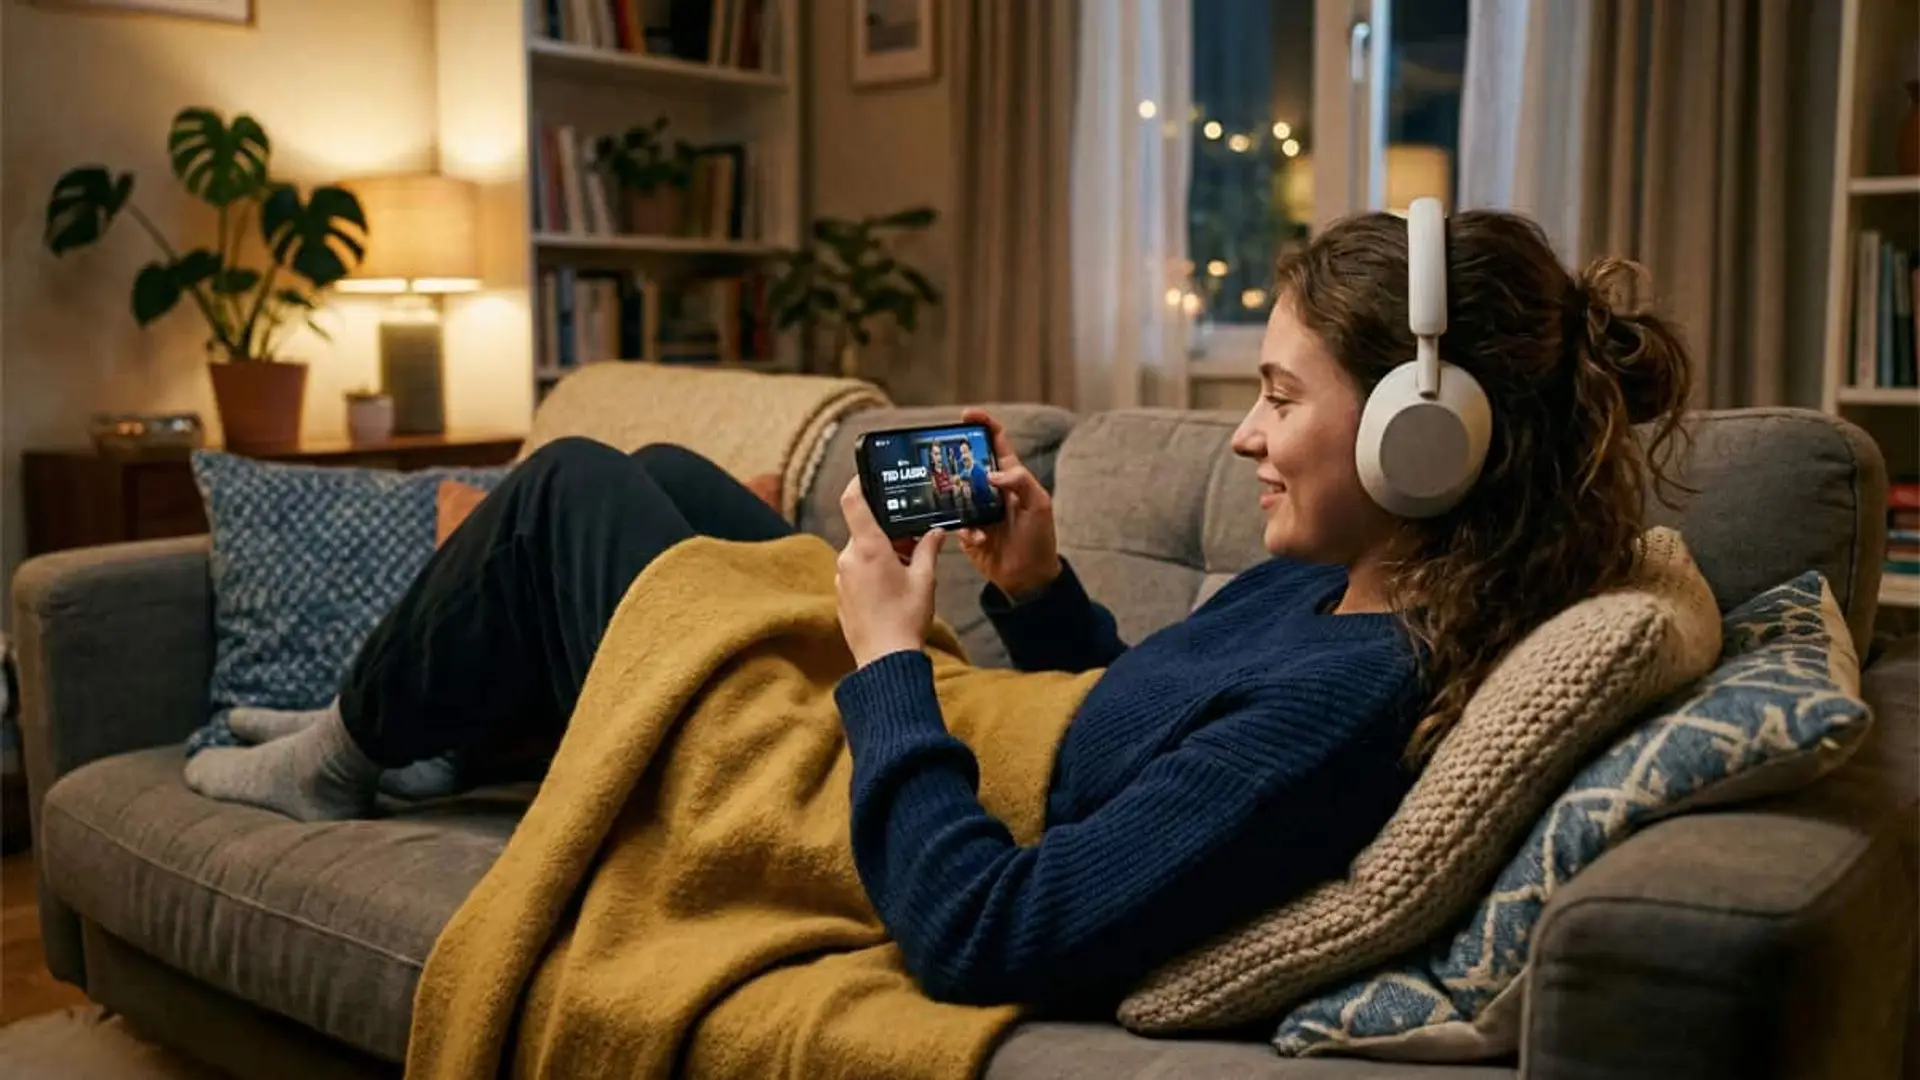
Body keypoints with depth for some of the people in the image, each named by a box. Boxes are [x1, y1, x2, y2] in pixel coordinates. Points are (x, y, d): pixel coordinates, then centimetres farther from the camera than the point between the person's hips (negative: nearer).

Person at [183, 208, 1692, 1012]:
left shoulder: (1350, 700, -35)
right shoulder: (1330, 582, -8)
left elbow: (976, 931, -35)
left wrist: (889, 656, -25)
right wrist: (1038, 588, -5)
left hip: (845, 859, -8)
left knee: (575, 489, 1)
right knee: (664, 473, 22)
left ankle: (342, 753, 28)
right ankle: (391, 729, 43)